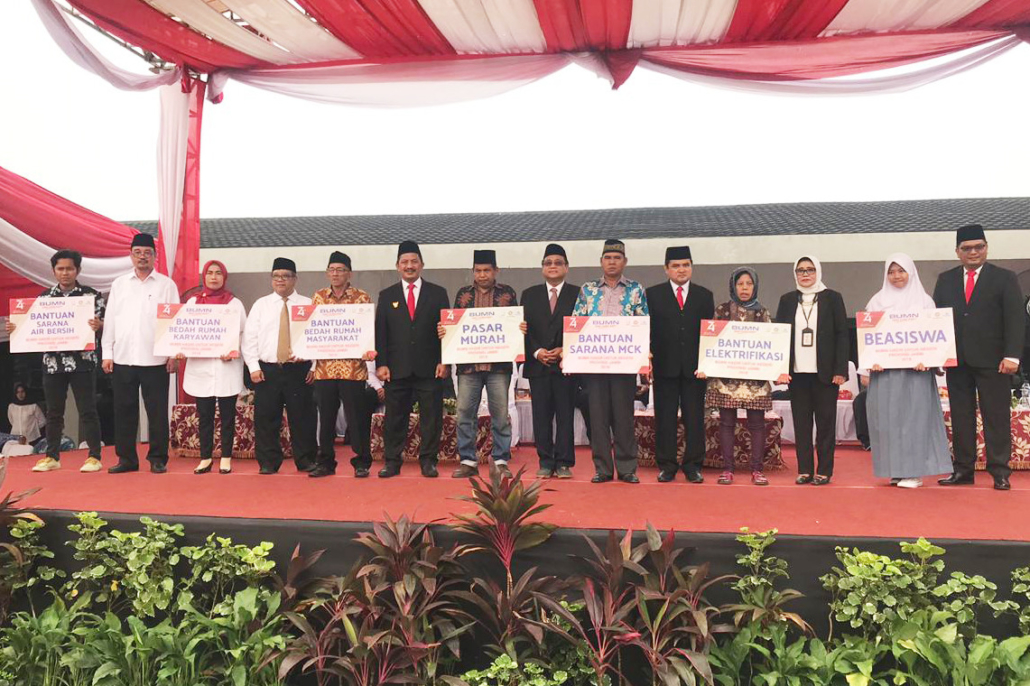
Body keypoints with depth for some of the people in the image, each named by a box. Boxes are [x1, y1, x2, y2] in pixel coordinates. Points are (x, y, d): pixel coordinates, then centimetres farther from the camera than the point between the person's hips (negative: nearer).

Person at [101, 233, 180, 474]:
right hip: (122, 359, 3)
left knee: (157, 412, 1)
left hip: (155, 360, -3)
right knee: (124, 411, 7)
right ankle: (126, 458, 16)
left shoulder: (167, 285, 3)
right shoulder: (119, 284, 11)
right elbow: (110, 320, 11)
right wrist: (107, 353, 5)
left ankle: (158, 459, 10)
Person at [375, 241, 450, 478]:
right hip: (397, 368, 1)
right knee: (394, 418, 5)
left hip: (430, 368, -1)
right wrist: (381, 364, -3)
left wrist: (445, 361, -4)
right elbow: (380, 333, 6)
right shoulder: (386, 296, 10)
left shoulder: (438, 293, 7)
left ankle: (428, 461, 13)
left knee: (431, 417, 3)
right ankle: (392, 461, 13)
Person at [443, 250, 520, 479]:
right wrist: (444, 331, -6)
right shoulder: (463, 294, 12)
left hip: (499, 364, -2)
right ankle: (467, 461, 12)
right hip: (468, 364, 2)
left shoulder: (507, 293, 7)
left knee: (500, 413, 2)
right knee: (465, 413, 3)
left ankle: (501, 461, 11)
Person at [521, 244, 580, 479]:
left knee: (565, 415, -1)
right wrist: (537, 351, -7)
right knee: (541, 416, 3)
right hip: (537, 364, 2)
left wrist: (565, 350, -11)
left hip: (566, 364, -2)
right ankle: (546, 462, 9)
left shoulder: (577, 294, 6)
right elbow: (524, 328, 7)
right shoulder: (530, 294, 13)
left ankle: (564, 463, 5)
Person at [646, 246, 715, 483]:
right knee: (665, 418, 3)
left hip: (695, 367, 1)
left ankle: (693, 466, 12)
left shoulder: (704, 295, 11)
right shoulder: (653, 294, 7)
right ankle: (666, 466, 11)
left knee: (694, 418, 3)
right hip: (664, 366, -1)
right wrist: (647, 360, -6)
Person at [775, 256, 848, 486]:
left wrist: (840, 370, -8)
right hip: (797, 372, 2)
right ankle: (804, 470, 11)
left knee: (825, 421, 3)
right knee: (801, 422, 5)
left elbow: (842, 335, 0)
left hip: (825, 372, -2)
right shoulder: (787, 300, 11)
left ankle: (824, 471, 9)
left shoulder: (832, 298, 4)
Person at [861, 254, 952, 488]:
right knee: (887, 417, 1)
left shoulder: (924, 301, 7)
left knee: (914, 415, -2)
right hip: (884, 369, 1)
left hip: (914, 369, -1)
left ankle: (914, 470, 2)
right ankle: (894, 469, 8)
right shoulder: (877, 301, 10)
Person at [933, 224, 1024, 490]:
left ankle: (1000, 472, 7)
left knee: (996, 416, 0)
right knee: (961, 417, 6)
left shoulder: (1004, 278, 3)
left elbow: (1015, 319, -4)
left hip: (991, 360, -3)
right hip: (957, 361, 3)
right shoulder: (945, 280, 12)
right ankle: (963, 470, 13)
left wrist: (1011, 355, -14)